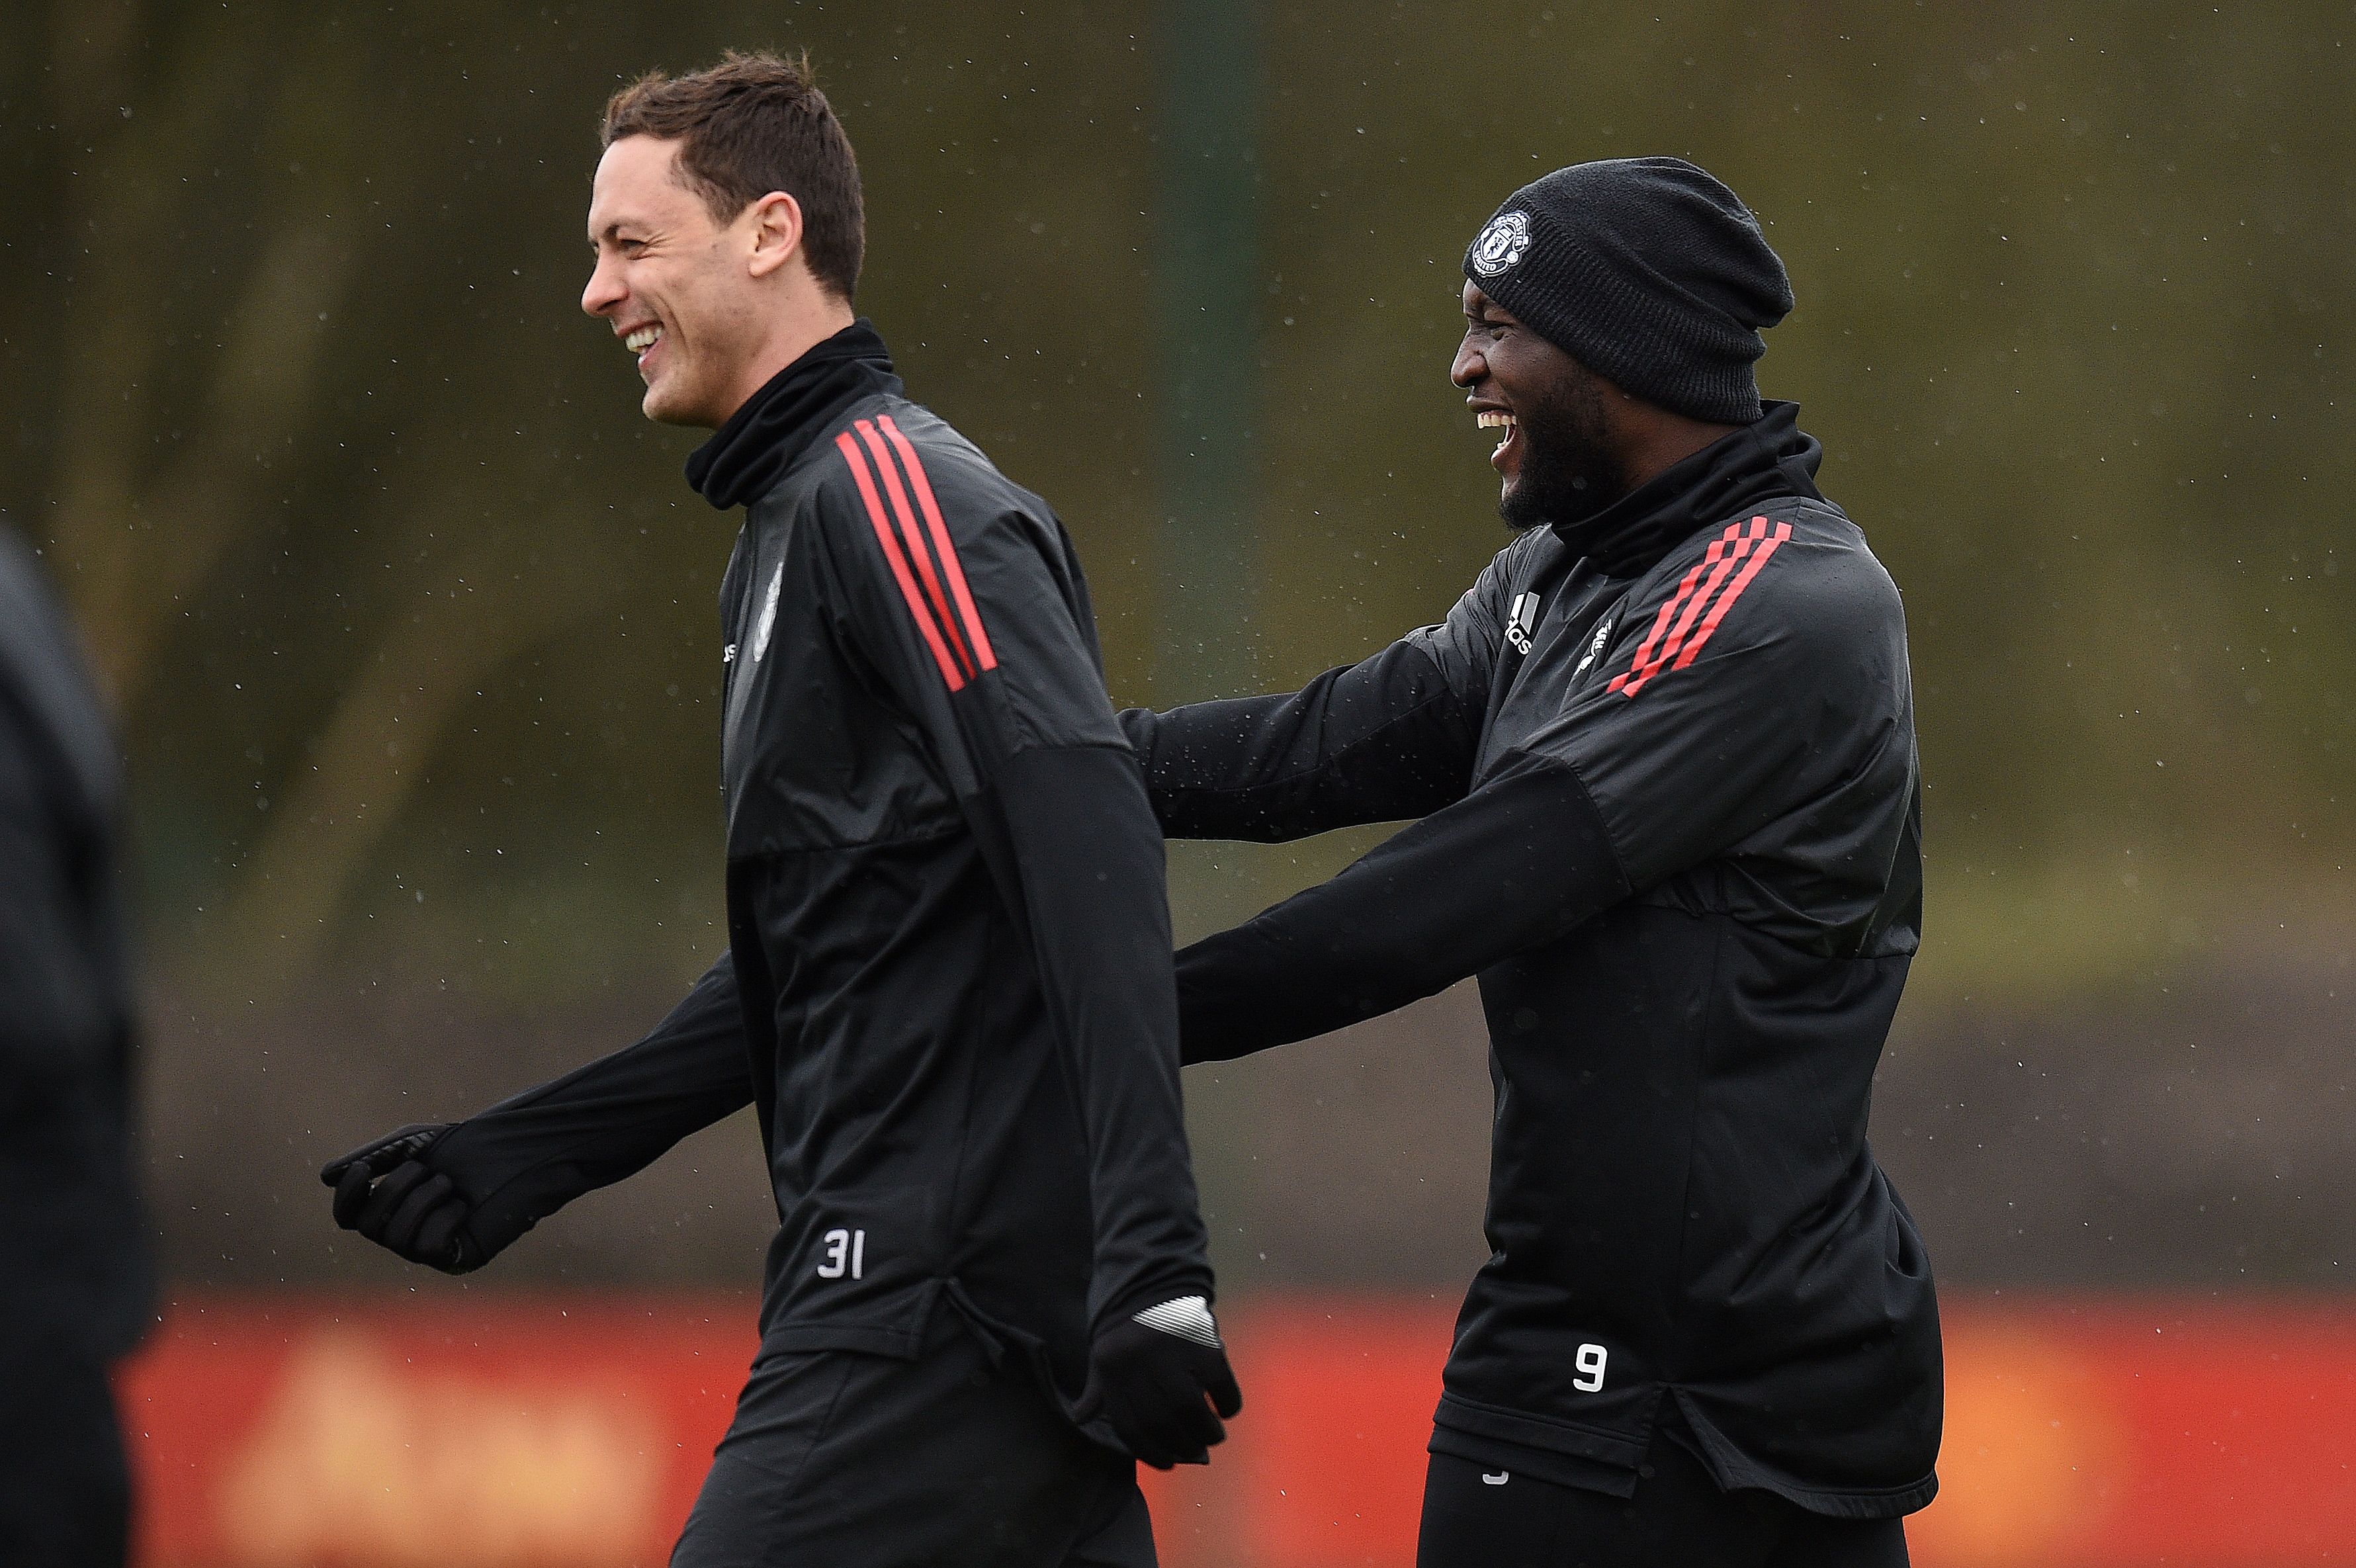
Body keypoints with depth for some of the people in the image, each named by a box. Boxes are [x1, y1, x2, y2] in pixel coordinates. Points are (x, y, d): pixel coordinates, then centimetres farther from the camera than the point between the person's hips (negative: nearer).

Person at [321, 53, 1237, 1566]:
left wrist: (1152, 1269, -28)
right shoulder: (788, 531, 22)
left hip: (942, 1298, -10)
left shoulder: (888, 490, -11)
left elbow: (1094, 868, -21)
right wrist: (517, 1159, 25)